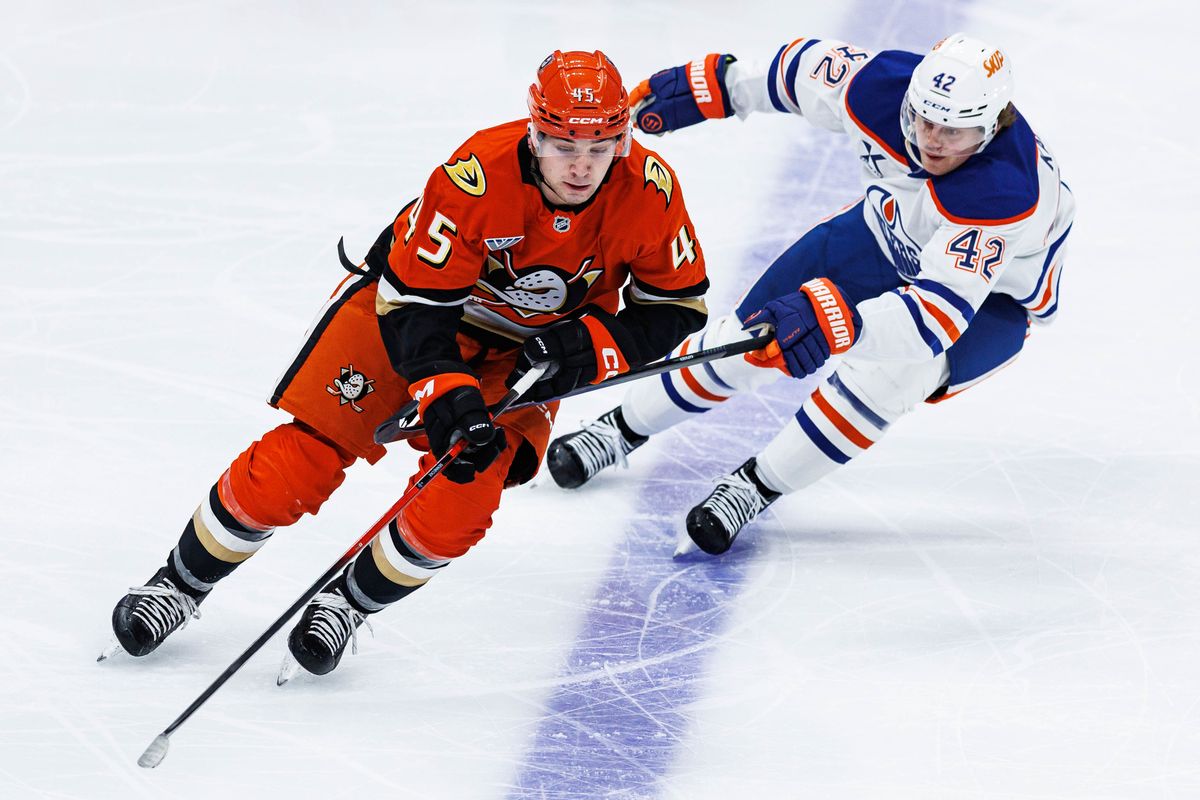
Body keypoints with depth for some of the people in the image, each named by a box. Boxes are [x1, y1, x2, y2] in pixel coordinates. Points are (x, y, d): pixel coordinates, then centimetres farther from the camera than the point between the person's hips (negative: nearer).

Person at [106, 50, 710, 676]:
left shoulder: (649, 193, -25)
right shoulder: (475, 178, -35)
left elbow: (675, 306, -10)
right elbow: (414, 301, -27)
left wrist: (588, 347, -25)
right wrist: (447, 395, -40)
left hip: (526, 350, 2)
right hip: (411, 301, -2)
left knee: (461, 501, -17)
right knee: (305, 455, -9)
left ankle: (352, 601, 11)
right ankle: (182, 583, 13)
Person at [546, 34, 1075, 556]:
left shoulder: (1007, 193, -43)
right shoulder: (877, 86, -29)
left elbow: (938, 312, -49)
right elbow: (808, 66, -6)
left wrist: (837, 322, -62)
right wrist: (722, 87, 5)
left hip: (993, 298, -5)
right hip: (886, 233, 5)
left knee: (895, 364, -33)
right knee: (751, 333, 3)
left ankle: (759, 485, -16)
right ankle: (622, 429, 28)